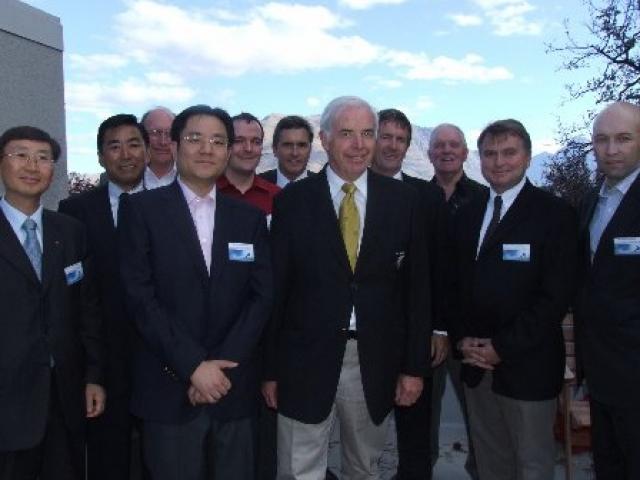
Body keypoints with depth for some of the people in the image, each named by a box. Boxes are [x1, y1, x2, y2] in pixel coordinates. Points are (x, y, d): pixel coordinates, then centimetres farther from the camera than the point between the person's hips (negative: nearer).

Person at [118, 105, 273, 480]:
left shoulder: (250, 217, 8)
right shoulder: (141, 209, -1)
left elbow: (262, 296, 2)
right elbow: (140, 296, -8)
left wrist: (222, 364, -9)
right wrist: (193, 366, -14)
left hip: (235, 390, 3)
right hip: (169, 391, -2)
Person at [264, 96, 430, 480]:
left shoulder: (403, 199, 1)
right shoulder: (293, 201, -3)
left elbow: (417, 288, 2)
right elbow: (275, 290, -2)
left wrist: (415, 366, 0)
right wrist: (270, 368, -1)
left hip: (375, 363, 2)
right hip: (306, 362, -1)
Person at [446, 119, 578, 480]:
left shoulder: (555, 213, -7)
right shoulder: (467, 216, 11)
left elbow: (556, 295, -13)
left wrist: (503, 347, -15)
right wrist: (462, 338, -2)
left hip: (527, 365, -4)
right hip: (476, 362, 5)